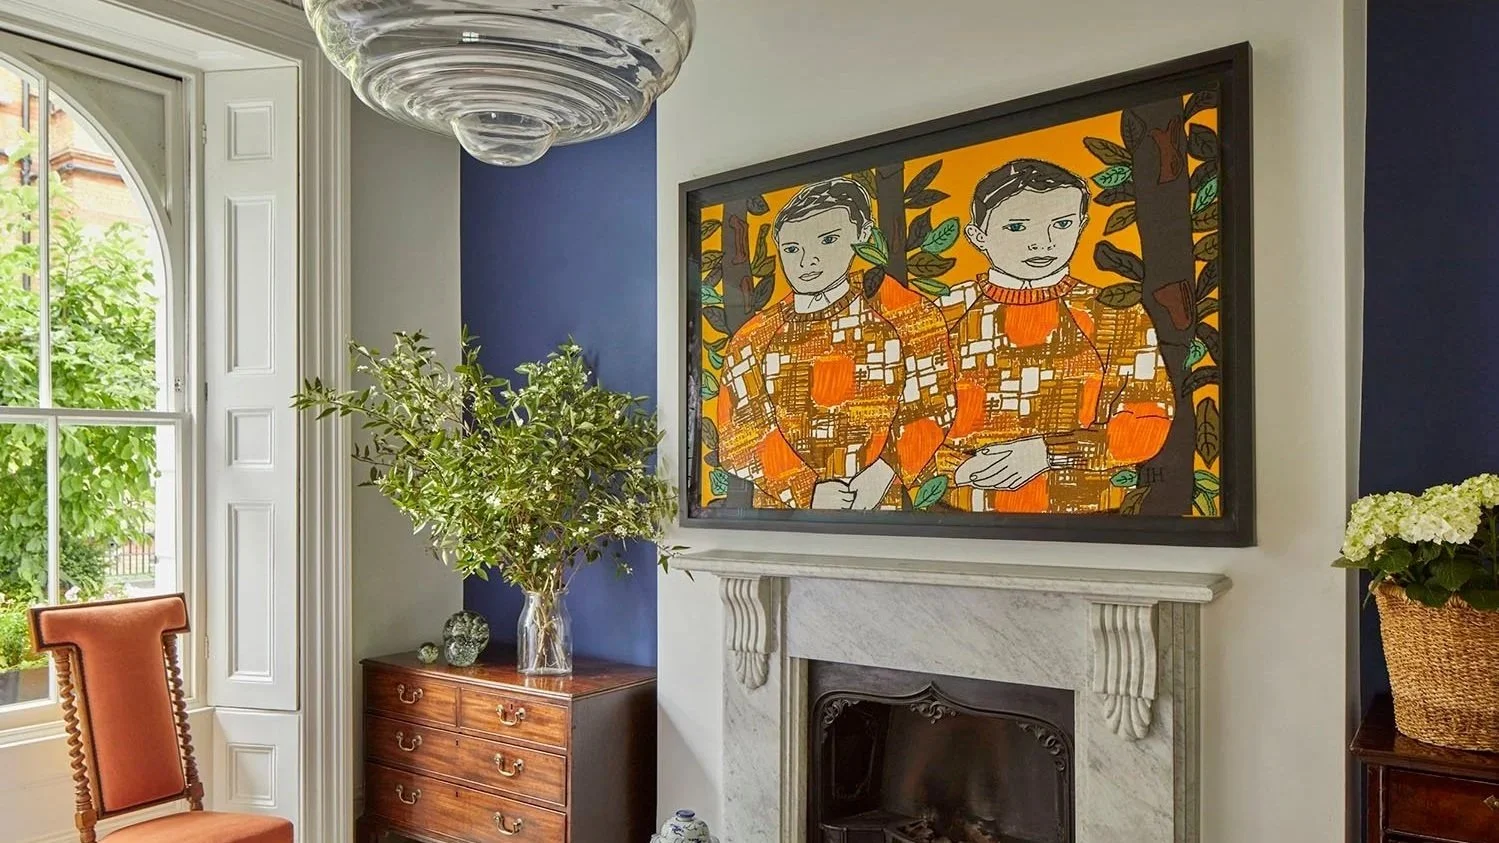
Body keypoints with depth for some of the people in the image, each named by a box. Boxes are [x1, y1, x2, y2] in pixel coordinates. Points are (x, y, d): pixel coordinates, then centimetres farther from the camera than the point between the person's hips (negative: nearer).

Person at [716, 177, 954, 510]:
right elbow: (742, 433, -1)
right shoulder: (754, 340, 6)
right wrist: (806, 492, -13)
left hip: (880, 501, -1)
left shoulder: (908, 317, 5)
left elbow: (930, 405, 2)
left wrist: (886, 471, -13)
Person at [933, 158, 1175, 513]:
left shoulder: (1120, 317, 7)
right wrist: (960, 469, -15)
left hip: (1083, 507, 0)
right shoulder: (943, 319, 4)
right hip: (969, 507, 0)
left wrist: (1049, 452, -11)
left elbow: (1148, 421, 1)